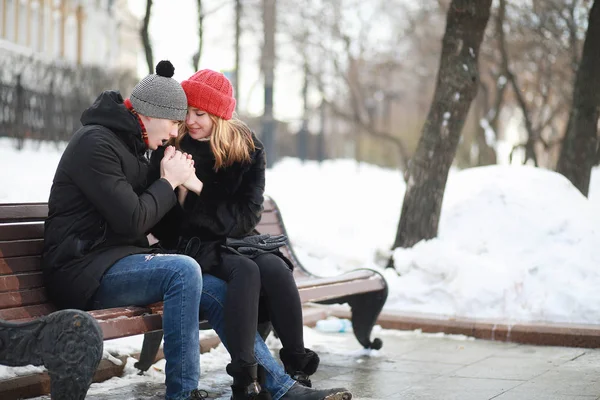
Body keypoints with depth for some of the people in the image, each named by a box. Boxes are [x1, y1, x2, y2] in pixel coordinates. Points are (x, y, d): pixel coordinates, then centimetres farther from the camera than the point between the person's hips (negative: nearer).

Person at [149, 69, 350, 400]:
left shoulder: (248, 148, 1)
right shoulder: (170, 147, -3)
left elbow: (247, 215, -6)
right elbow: (162, 222, -3)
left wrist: (200, 190, -18)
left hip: (233, 239, 3)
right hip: (192, 243, -3)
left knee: (276, 268, -30)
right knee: (245, 271, -33)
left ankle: (298, 371, -25)